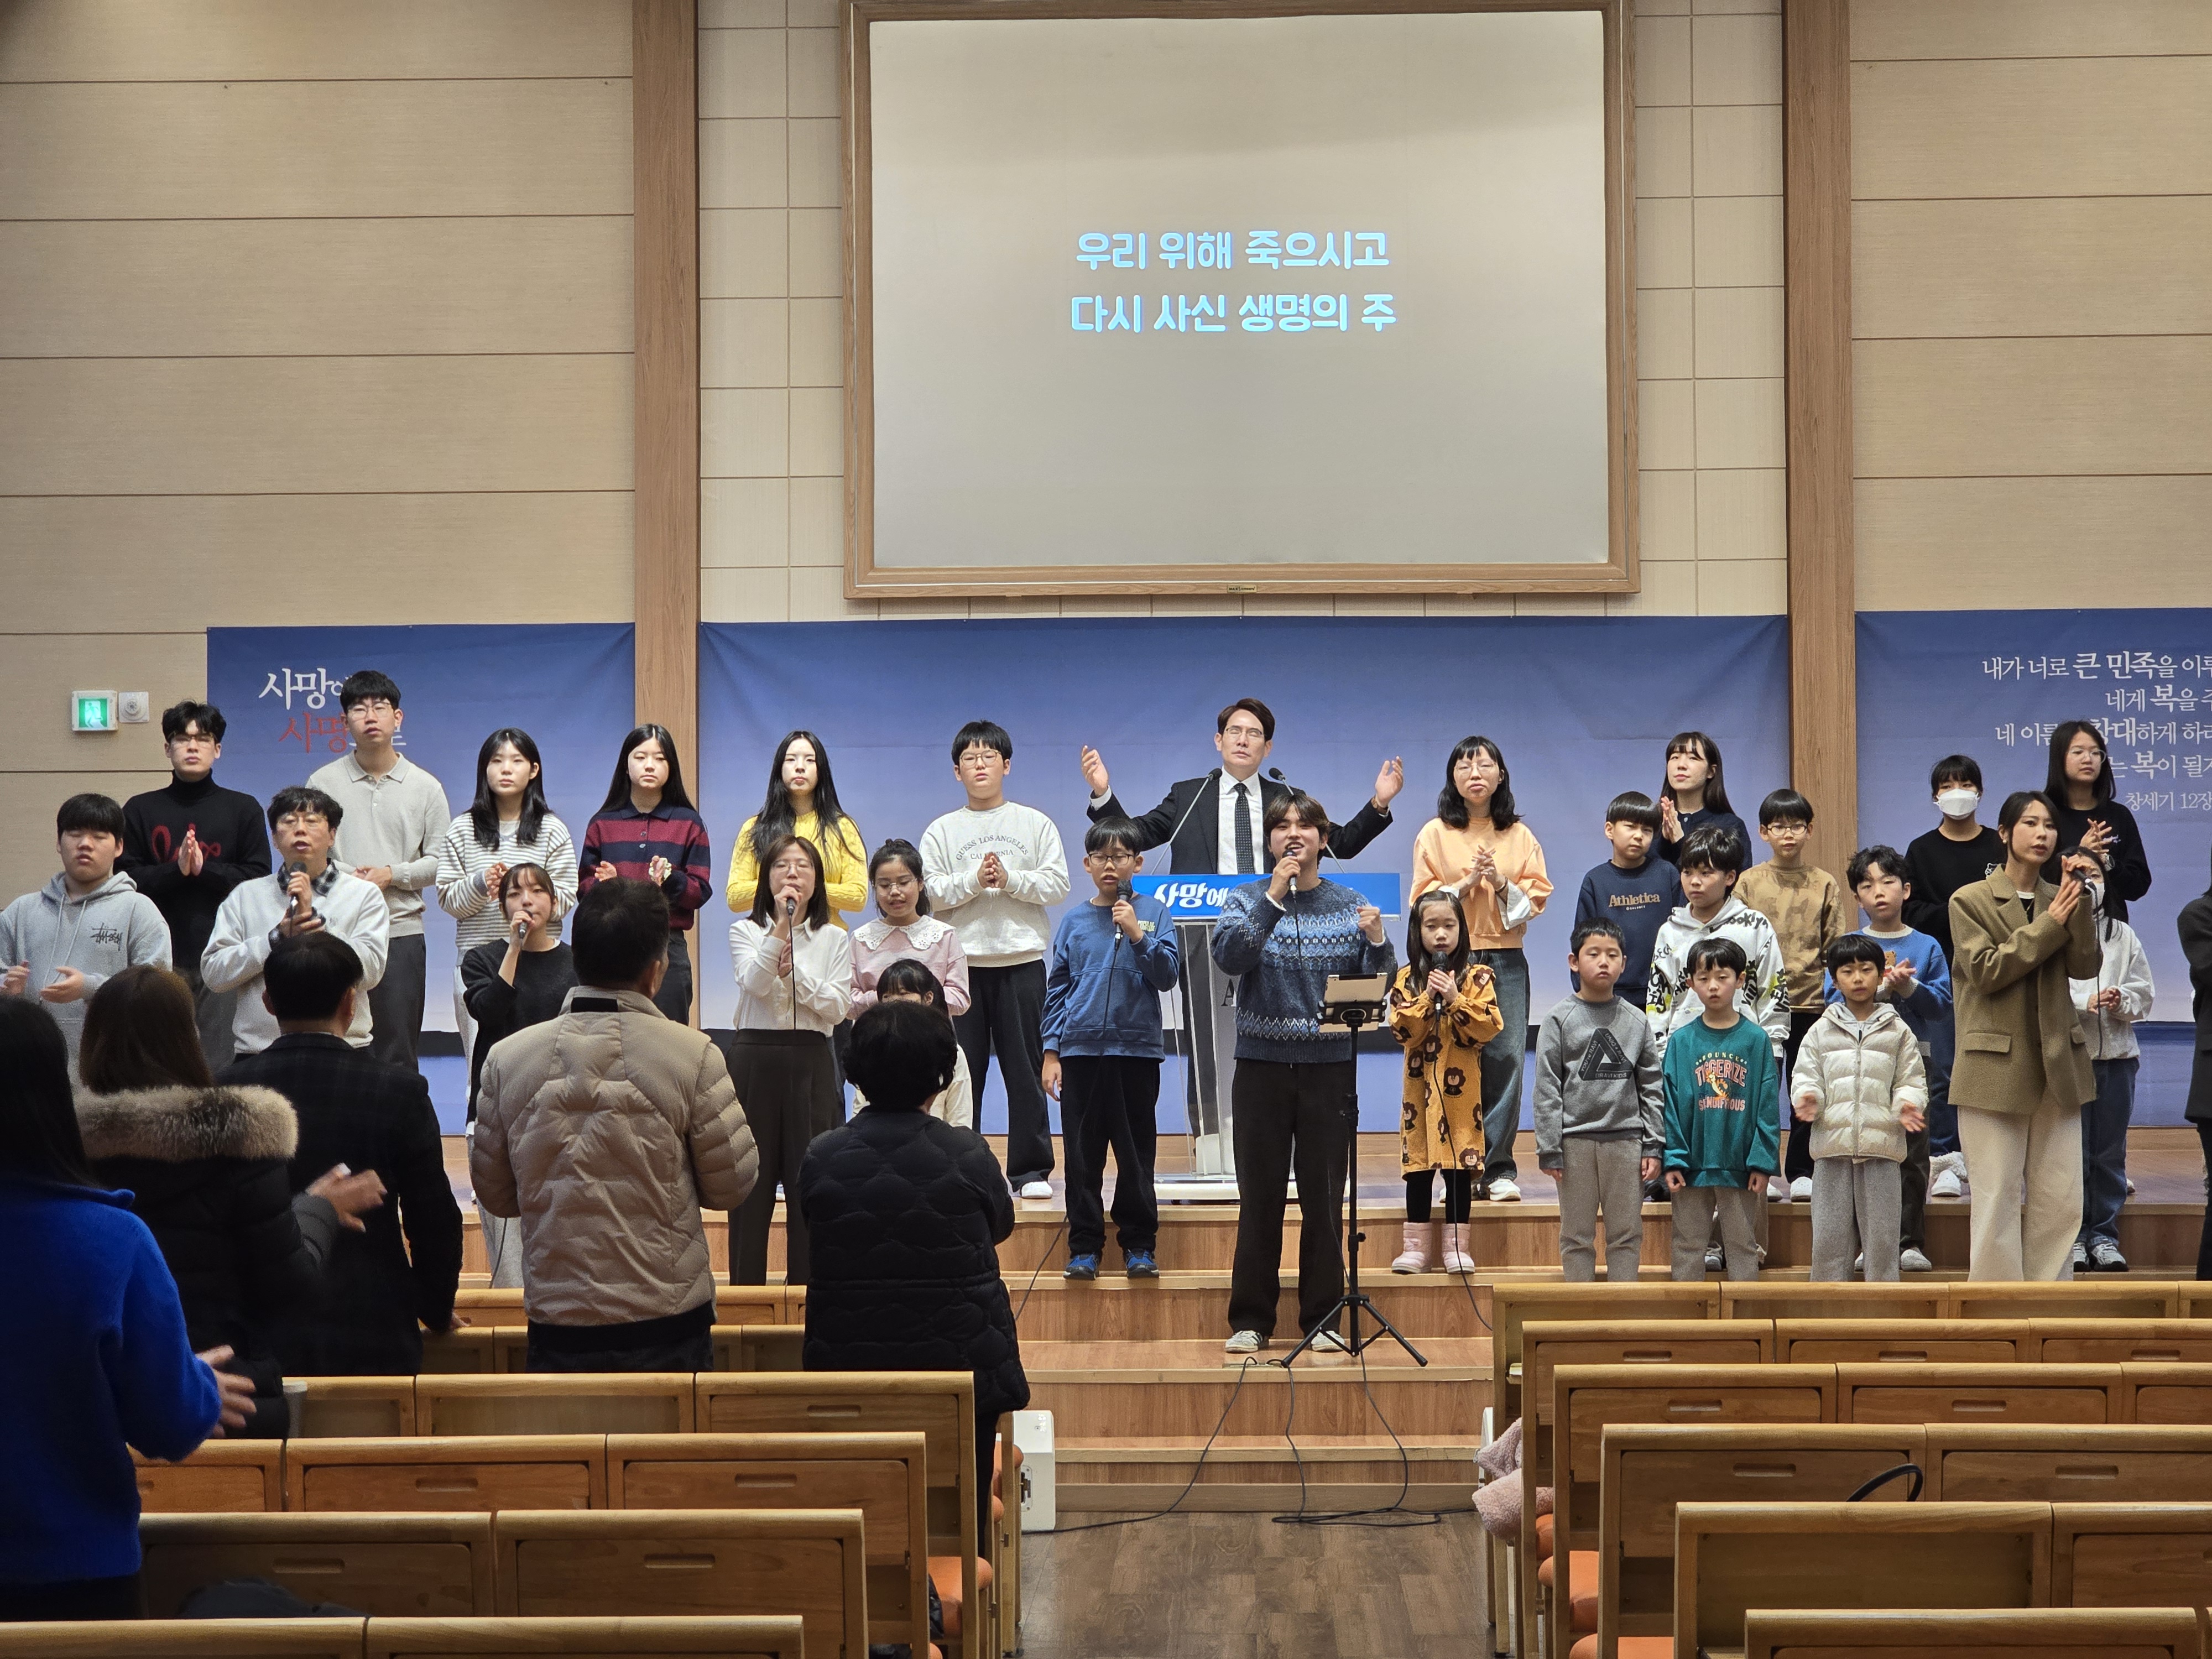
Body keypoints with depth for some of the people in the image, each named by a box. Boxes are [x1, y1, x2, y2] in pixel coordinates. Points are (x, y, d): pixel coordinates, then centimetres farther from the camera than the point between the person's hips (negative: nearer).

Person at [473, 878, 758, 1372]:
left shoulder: (506, 1059, -2)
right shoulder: (695, 1056, -9)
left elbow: (493, 1194, 7)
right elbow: (732, 1186, -3)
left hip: (556, 1324, 2)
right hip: (668, 1328, -2)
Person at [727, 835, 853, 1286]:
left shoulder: (834, 940, 9)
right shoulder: (746, 932, 6)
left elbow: (836, 1007, -3)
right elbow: (755, 983, -14)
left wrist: (792, 969, -10)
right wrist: (781, 926, -19)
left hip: (811, 1063, 1)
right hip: (755, 1059, -1)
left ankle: (808, 1283, 7)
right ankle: (746, 1286, 7)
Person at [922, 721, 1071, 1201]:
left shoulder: (1035, 824, 8)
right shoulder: (942, 831, 9)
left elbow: (1057, 884, 0)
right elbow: (930, 891, -1)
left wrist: (1009, 880, -13)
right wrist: (974, 880, -13)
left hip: (1021, 961, -1)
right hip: (961, 960, 1)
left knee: (1025, 1068, 0)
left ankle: (1031, 1169, 5)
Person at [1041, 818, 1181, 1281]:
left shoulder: (1153, 913, 3)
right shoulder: (1074, 921, 6)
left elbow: (1167, 975, -4)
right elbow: (1057, 988, 9)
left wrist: (1138, 935, -17)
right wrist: (1051, 1052, 4)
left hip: (1136, 1049, -1)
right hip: (1080, 1049, 1)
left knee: (1137, 1152, 4)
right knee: (1083, 1155, 4)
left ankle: (1139, 1243, 13)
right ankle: (1085, 1246, 11)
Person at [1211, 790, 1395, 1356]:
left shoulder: (1349, 905, 6)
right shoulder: (1248, 900, 4)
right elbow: (1228, 955, -15)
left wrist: (1377, 942, -17)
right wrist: (1274, 898, -21)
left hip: (1329, 1066, 1)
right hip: (1263, 1063, 0)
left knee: (1324, 1197, 2)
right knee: (1260, 1196, 2)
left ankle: (1322, 1319, 11)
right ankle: (1250, 1320, 9)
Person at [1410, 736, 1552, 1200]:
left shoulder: (1519, 835, 10)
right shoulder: (1435, 834, 5)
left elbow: (1537, 897, 6)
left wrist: (1503, 884, -10)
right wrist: (1466, 884, -11)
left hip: (1505, 959, 2)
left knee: (1506, 1058, -6)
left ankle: (1499, 1168, -1)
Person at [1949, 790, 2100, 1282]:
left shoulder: (2060, 900, 11)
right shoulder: (1971, 900, 0)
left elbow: (2085, 966, -2)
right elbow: (1986, 969, -12)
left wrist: (2080, 905, -12)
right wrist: (2050, 925, -12)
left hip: (2057, 1064, 4)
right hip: (1997, 1067, -4)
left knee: (2060, 1200, 3)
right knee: (1998, 1200, -3)